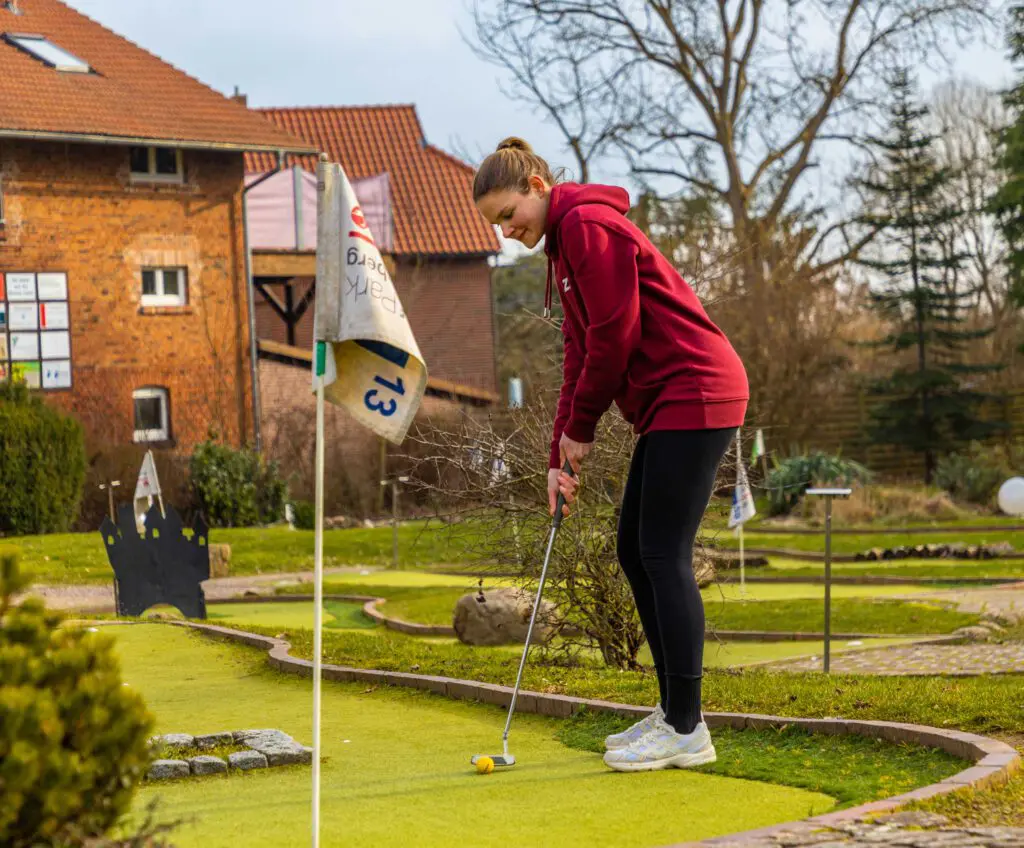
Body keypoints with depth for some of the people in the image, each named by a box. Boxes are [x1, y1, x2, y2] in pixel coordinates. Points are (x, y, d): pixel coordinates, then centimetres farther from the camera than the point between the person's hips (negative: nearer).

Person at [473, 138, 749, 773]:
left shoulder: (588, 225, -11)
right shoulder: (566, 242, 20)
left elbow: (615, 333, -16)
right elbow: (580, 355, 19)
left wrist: (580, 428, -5)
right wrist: (562, 458, 12)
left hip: (694, 395, -10)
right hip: (669, 405, 10)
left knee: (663, 555, -9)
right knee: (635, 551, 12)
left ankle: (687, 730, -5)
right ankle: (673, 709, 18)